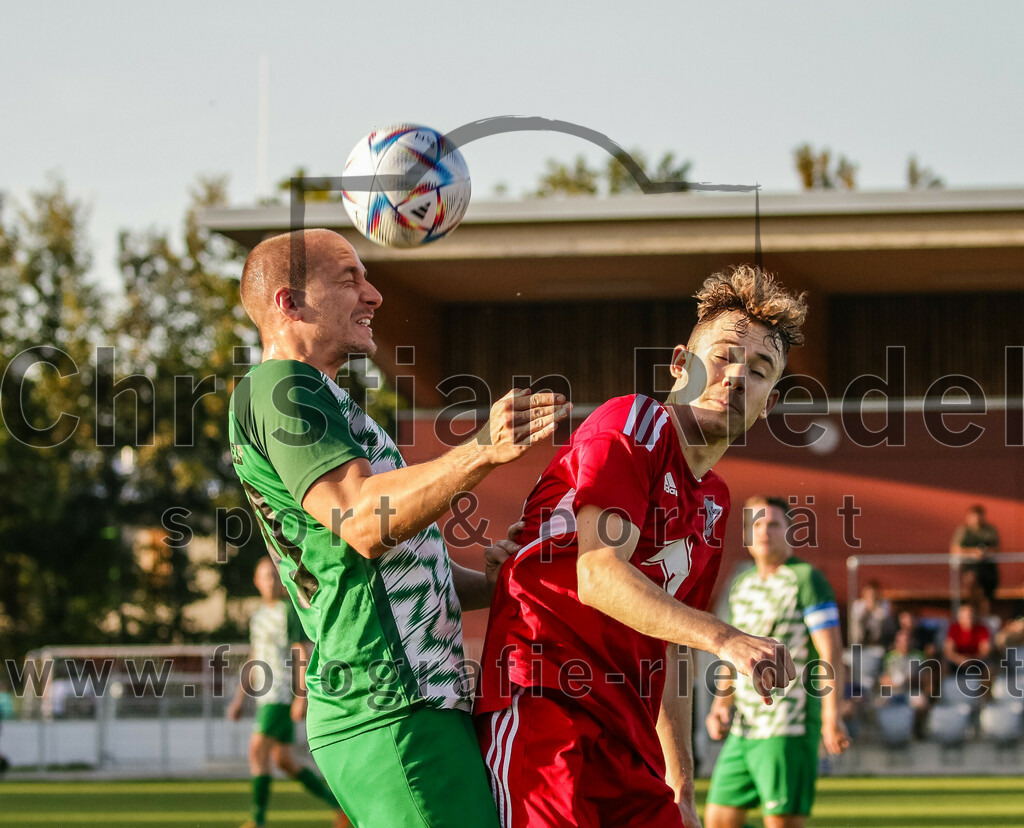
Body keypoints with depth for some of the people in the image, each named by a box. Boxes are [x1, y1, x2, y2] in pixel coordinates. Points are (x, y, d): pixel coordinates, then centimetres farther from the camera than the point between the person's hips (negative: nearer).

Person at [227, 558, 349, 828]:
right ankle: (339, 805, 15)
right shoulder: (258, 617, 19)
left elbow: (301, 655, -12)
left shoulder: (290, 611, -6)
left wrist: (302, 696, -19)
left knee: (257, 748, -17)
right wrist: (239, 699, 22)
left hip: (283, 693, -9)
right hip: (266, 696, 9)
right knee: (283, 760, 7)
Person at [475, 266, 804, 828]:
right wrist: (724, 639, -28)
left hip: (629, 739, 9)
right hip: (543, 713, -9)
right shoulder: (631, 425, -4)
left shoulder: (713, 501, 22)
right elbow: (599, 577, -19)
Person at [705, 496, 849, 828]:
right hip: (744, 728, 8)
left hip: (788, 728, -8)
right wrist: (721, 705, 16)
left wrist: (831, 715, -22)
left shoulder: (806, 580, -7)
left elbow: (831, 651, -14)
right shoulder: (742, 586, 16)